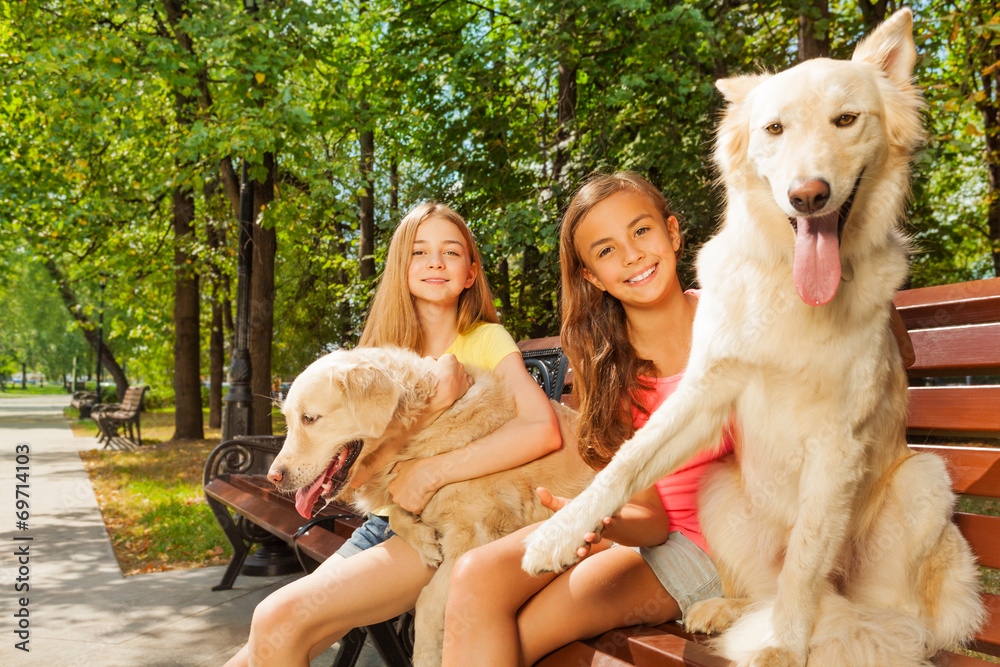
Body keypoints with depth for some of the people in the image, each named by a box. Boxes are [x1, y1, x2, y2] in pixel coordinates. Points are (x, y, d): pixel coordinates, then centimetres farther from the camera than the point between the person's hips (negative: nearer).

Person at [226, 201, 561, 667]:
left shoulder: (486, 341, -2)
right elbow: (350, 475, -4)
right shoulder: (384, 351, 9)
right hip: (383, 527, 5)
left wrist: (428, 472, -21)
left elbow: (544, 431, -22)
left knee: (278, 619, -21)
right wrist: (433, 404, -19)